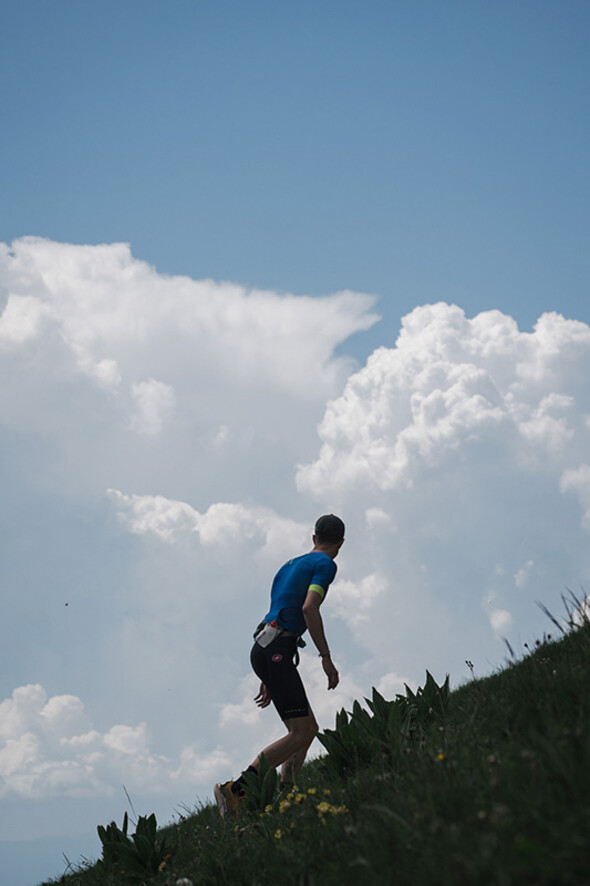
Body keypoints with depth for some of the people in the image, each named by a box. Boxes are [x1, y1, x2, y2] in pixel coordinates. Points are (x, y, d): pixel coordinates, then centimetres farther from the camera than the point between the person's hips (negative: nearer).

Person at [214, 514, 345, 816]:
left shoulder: (291, 565, 26)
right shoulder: (325, 564, 0)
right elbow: (309, 608, -17)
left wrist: (269, 679, 29)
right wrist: (326, 658, -14)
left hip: (264, 651, 9)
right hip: (276, 653, -9)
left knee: (309, 727, 14)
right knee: (299, 733, -13)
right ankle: (234, 790, -19)